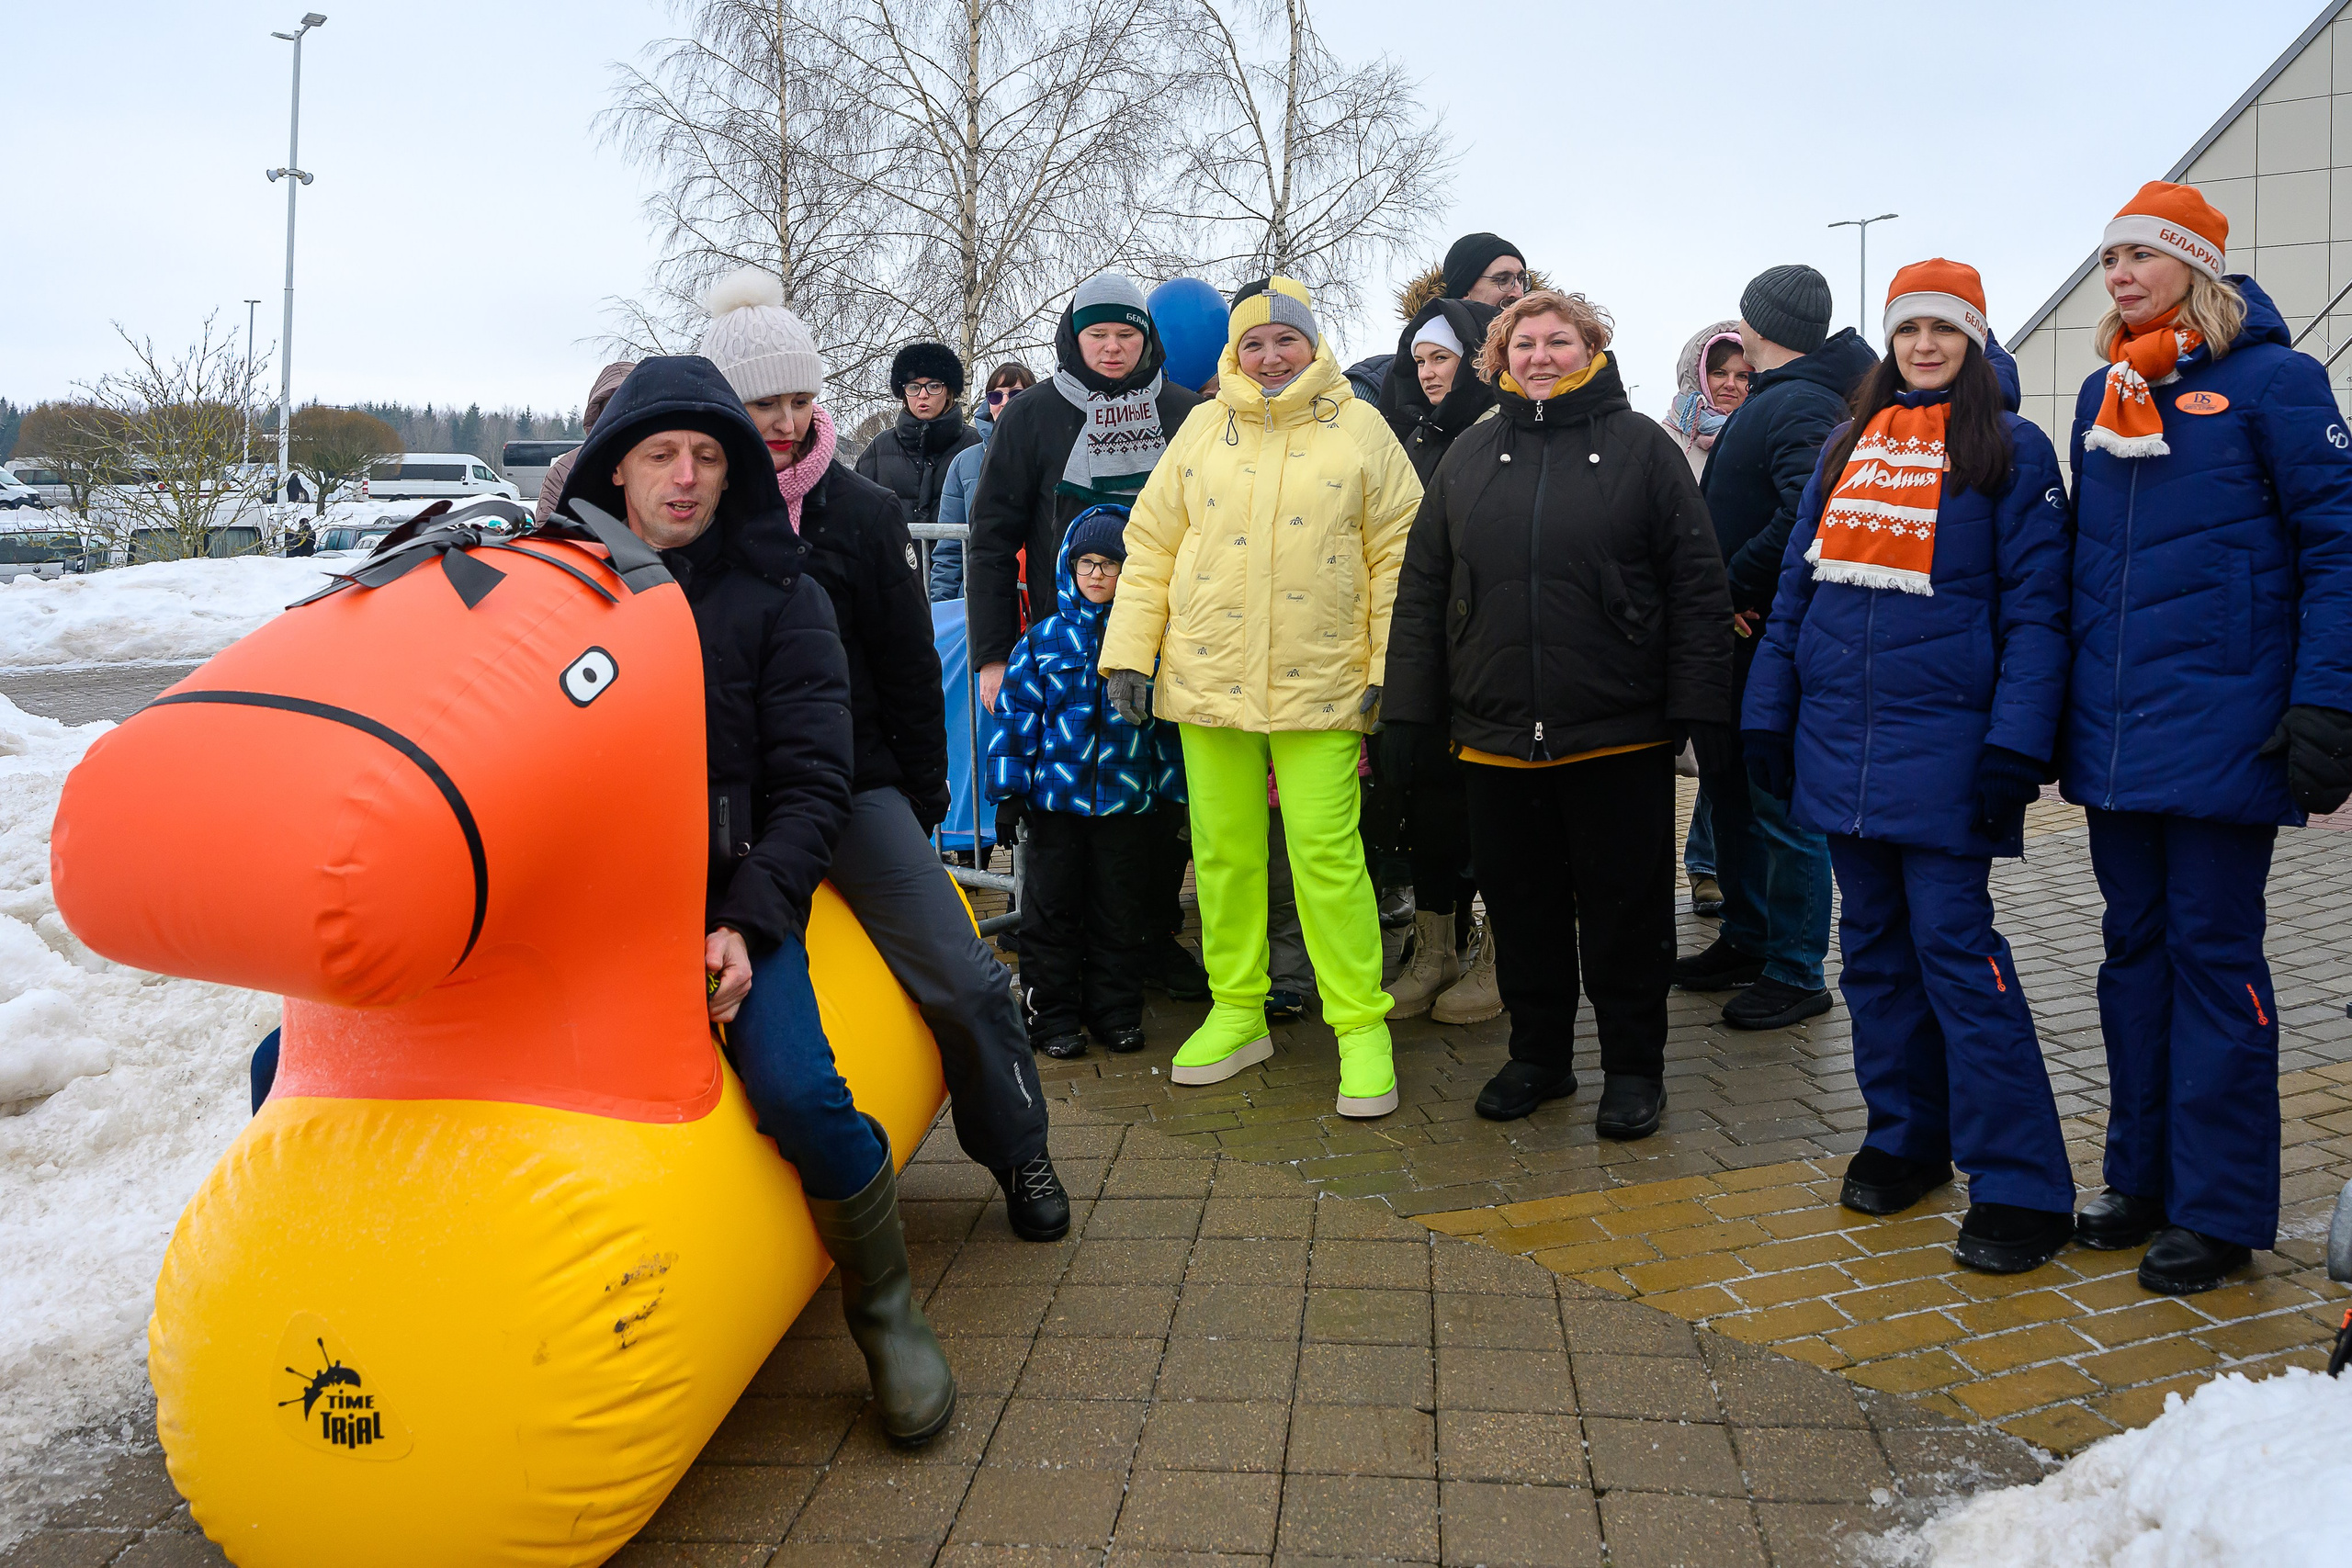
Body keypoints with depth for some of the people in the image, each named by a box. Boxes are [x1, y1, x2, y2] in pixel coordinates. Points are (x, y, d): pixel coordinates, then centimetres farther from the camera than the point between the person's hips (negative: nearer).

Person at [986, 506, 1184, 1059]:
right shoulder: (1044, 639, 2)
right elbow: (1016, 710, 2)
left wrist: (1172, 787, 5)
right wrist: (1009, 784, -2)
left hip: (1128, 800, 0)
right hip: (1055, 796, 0)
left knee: (1119, 909, 9)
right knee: (1052, 907, 7)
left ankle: (1116, 1011, 22)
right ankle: (1053, 1015, 17)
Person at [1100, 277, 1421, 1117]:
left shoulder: (1359, 429, 3)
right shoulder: (1204, 428, 10)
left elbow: (1398, 554, 2)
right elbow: (1151, 543, 10)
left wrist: (1390, 665, -3)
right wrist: (1129, 650, 4)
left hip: (1319, 685, -3)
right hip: (1207, 679, 3)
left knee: (1327, 852, -6)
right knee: (1222, 850, 9)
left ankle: (1361, 1025, 6)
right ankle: (1237, 1011, 23)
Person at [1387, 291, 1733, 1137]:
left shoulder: (1641, 447, 1)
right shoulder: (1469, 456, 10)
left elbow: (1698, 587, -3)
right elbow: (1422, 591, 10)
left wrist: (1700, 709, -9)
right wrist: (1411, 713, 4)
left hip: (1619, 737, -3)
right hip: (1494, 735, 3)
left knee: (1625, 908, 7)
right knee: (1521, 906, 13)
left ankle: (1634, 1067, 22)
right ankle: (1538, 1056, 28)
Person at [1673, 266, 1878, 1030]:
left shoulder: (1804, 407, -17)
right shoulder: (1766, 400, 16)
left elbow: (1807, 513, -32)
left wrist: (1734, 588, -23)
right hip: (1742, 637, 11)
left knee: (1784, 809, -2)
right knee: (1731, 794, 18)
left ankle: (1796, 973, 9)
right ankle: (1746, 941, 32)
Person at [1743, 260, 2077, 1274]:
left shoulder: (2012, 452, 0)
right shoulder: (1849, 447, 15)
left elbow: (2035, 610, -7)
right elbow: (1797, 585, 14)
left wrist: (2016, 745, -16)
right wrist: (1766, 714, 8)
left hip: (1943, 746, -5)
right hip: (1838, 738, 5)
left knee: (1955, 945, -9)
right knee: (1873, 943, 11)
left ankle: (2022, 1185, -1)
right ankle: (1905, 1137, 24)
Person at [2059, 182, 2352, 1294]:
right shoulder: (2103, 397, 13)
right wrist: (2058, 705, 12)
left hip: (2222, 729, -6)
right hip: (2114, 732, 6)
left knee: (2213, 955, 0)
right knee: (2135, 946, 12)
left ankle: (2219, 1209, 12)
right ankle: (2143, 1173, 24)